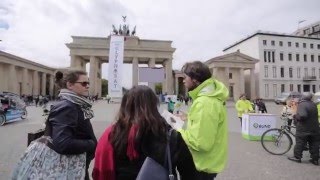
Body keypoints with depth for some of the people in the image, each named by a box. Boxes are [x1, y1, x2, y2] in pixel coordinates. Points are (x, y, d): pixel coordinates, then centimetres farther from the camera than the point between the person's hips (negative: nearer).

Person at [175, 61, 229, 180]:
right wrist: (189, 118, 4)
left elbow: (201, 142, -32)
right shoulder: (210, 96, 3)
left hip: (203, 166, -9)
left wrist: (177, 132, -18)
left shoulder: (204, 102, -30)